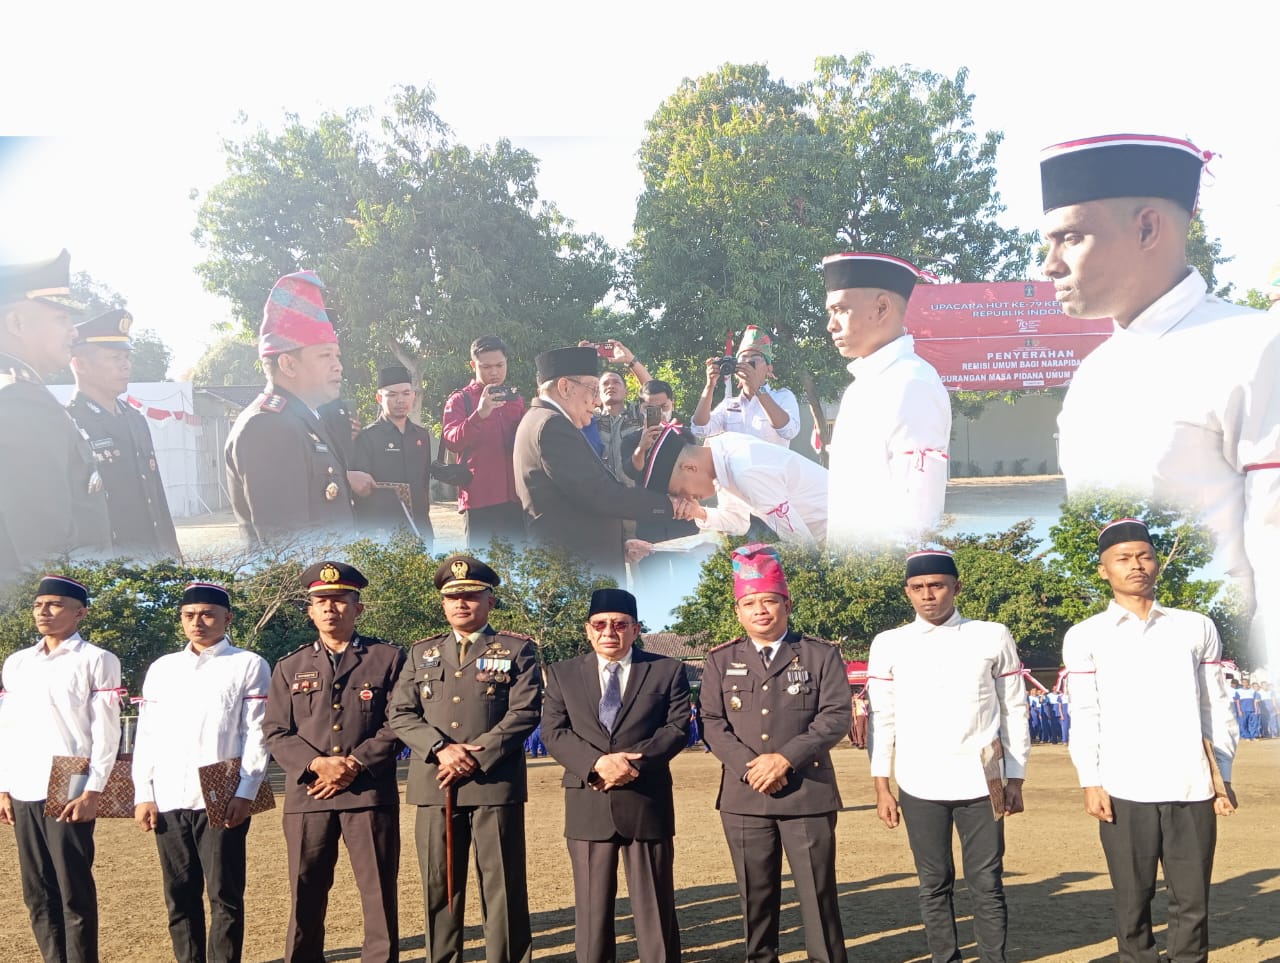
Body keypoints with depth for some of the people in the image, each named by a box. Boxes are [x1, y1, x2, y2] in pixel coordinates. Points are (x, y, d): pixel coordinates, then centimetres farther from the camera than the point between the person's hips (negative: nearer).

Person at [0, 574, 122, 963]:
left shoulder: (97, 661, -2)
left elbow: (106, 731, -7)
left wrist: (92, 792, -13)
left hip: (69, 793, -6)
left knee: (74, 893, -2)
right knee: (37, 894, 9)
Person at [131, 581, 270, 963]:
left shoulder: (249, 665, 3)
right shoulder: (162, 668, 15)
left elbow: (256, 734, -3)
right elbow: (146, 734, 12)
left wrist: (245, 794, -11)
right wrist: (143, 795, 4)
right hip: (168, 801, 4)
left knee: (225, 897, 0)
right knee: (179, 898, 9)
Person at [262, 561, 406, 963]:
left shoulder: (389, 658, 6)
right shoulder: (290, 667, 14)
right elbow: (275, 732, 6)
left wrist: (355, 765, -13)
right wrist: (317, 764, -12)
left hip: (371, 793, -2)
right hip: (307, 796, 2)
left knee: (379, 894, 1)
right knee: (305, 896, 8)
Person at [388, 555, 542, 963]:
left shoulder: (518, 649, 5)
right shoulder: (421, 653, 16)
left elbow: (525, 713, -6)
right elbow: (401, 714, 7)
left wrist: (476, 756, -15)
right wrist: (441, 749, -11)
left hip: (495, 785, -3)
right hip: (434, 787, 3)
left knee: (503, 889, 0)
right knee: (438, 889, 9)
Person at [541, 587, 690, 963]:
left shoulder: (667, 670, 6)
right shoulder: (562, 673, 8)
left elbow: (678, 727, -3)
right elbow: (554, 732, -1)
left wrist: (635, 763, -17)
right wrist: (598, 763, -17)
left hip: (648, 803, -1)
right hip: (588, 806, 1)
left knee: (655, 905, 5)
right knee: (592, 907, 8)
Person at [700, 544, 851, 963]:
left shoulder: (821, 655, 2)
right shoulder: (721, 660, 8)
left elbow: (836, 717, -6)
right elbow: (713, 723, 2)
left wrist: (785, 759, -16)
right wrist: (750, 768, -14)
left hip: (808, 794, -2)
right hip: (744, 798, 2)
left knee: (818, 894, 2)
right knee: (755, 896, 10)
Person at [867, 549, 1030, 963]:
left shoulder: (993, 637, 3)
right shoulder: (888, 644, 4)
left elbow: (1015, 711, 7)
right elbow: (882, 719, 6)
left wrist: (1016, 780, 4)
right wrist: (882, 787, 2)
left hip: (979, 783, -1)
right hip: (920, 787, 1)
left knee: (987, 884, 3)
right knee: (934, 884, 9)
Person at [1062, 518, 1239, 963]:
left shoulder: (1196, 628, 11)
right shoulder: (1086, 636, 6)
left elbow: (1216, 708, 11)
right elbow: (1085, 716, 3)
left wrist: (1223, 776, 6)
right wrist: (1091, 783, -5)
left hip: (1193, 789, 2)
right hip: (1125, 791, -1)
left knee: (1192, 904, 4)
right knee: (1133, 903, 5)